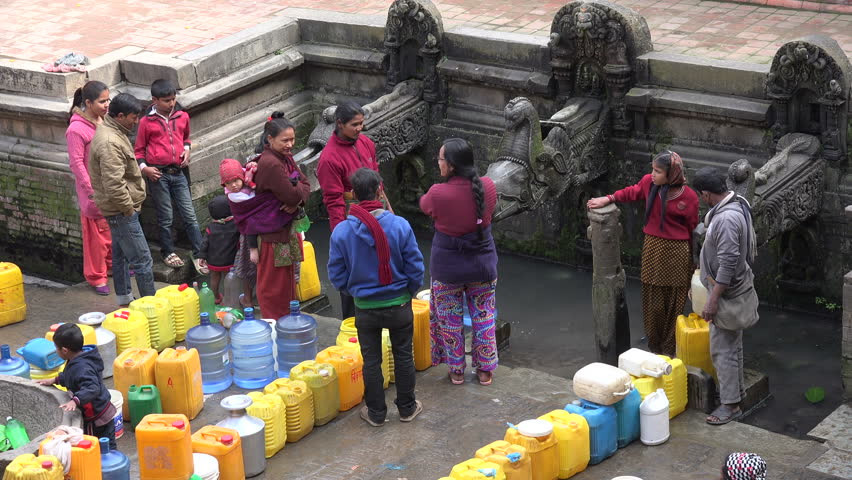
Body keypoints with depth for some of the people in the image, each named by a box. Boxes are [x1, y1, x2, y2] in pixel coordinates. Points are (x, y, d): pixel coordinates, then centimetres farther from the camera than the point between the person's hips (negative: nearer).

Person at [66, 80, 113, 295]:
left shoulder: (104, 121, 0)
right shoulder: (76, 130, -21)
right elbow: (77, 163, -18)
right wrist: (92, 191, -18)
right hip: (94, 191, -7)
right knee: (97, 234, 4)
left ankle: (113, 265, 38)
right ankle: (97, 277, 17)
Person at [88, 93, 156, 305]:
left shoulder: (111, 130, 8)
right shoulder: (110, 143, -26)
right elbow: (113, 185, -32)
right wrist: (129, 207, -19)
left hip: (118, 210, 11)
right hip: (121, 210, -11)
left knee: (121, 256, 21)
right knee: (142, 261, -5)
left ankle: (125, 300, 33)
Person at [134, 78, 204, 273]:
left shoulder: (182, 117, 5)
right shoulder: (146, 122, -4)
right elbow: (139, 149, 4)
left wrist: (187, 149, 4)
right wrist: (144, 168, -10)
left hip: (178, 172, 3)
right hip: (158, 174, -3)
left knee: (190, 215, 2)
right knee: (165, 217, 6)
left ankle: (198, 253, 8)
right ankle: (168, 253, 22)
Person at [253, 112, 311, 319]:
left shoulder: (285, 157, 5)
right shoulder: (270, 164, -25)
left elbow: (305, 185, 2)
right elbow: (292, 194, -26)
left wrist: (297, 200, -18)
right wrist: (299, 189, -5)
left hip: (287, 227, 9)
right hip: (273, 232, -9)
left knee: (287, 277, 21)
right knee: (274, 282, 4)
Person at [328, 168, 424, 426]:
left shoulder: (341, 231, -16)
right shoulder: (400, 226, -18)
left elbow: (337, 277, -7)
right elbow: (416, 269, -9)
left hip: (365, 308, 0)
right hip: (399, 305, 0)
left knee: (371, 360, 15)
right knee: (403, 356, 18)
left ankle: (376, 412, 27)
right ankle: (407, 407, 32)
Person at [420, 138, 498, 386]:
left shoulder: (438, 194, -25)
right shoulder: (487, 187, -15)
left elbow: (424, 205, 0)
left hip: (448, 267, -3)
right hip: (483, 264, 3)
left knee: (450, 320, 16)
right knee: (484, 316, 18)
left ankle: (456, 370, 27)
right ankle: (485, 370, 27)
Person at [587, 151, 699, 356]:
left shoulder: (688, 197, -13)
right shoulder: (649, 182, -5)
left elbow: (692, 229, -4)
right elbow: (632, 192, 16)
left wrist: (691, 260, 2)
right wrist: (608, 199, 4)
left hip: (676, 251, -3)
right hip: (652, 247, 3)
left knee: (673, 303, 7)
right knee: (653, 301, 10)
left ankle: (669, 349, 21)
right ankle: (654, 345, 26)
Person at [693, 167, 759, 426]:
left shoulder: (726, 219, -29)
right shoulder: (737, 205, 4)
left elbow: (728, 263, -29)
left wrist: (713, 301, -25)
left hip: (728, 294, -10)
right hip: (736, 289, 10)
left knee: (723, 349, -1)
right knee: (732, 345, 23)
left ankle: (730, 405, 7)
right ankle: (737, 388, 37)